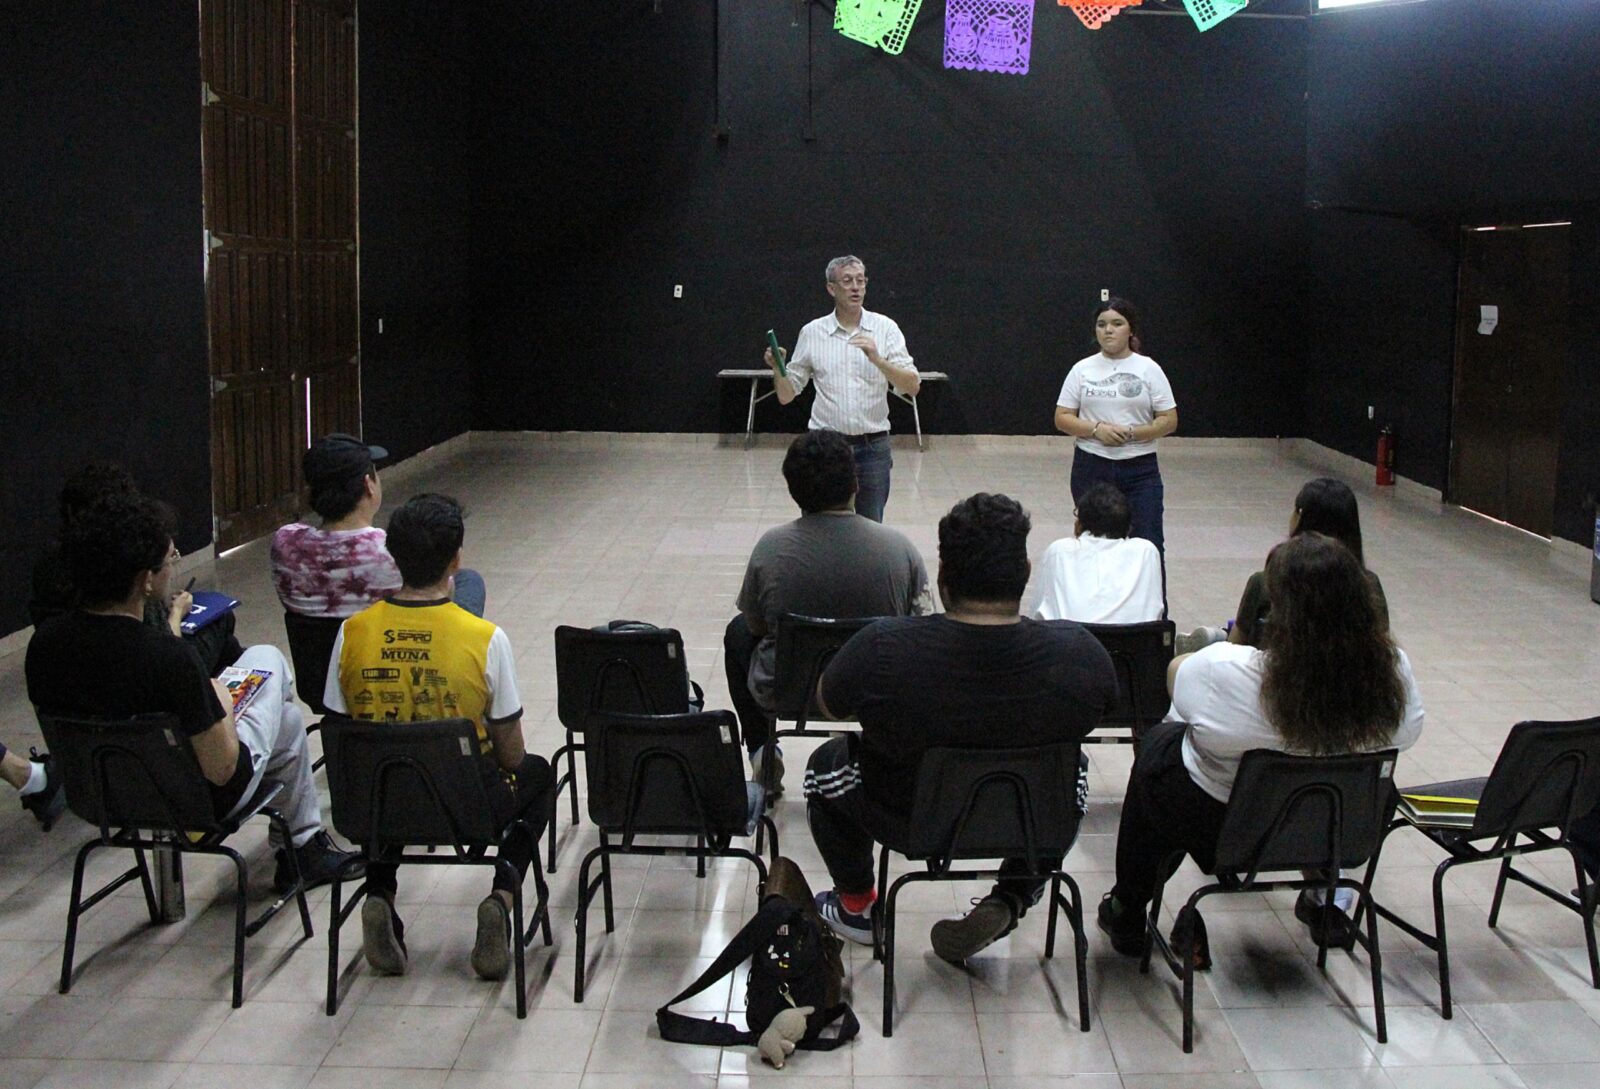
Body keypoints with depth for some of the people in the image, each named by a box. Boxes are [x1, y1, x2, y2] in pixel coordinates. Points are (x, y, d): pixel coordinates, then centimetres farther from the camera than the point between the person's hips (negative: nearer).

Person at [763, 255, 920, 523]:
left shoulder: (885, 328, 1)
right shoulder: (811, 332, 4)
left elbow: (912, 386, -8)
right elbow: (786, 396, 6)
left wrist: (877, 359, -23)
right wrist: (777, 368, -14)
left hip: (872, 447, 0)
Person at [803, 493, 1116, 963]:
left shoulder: (882, 650, -29)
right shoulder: (1080, 652, -24)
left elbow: (829, 702, -6)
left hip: (910, 822, -1)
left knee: (827, 763, 28)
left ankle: (856, 908, 41)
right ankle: (1007, 903, 24)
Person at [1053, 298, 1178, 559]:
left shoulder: (1148, 369, 2)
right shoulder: (1082, 370, 6)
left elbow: (1169, 421, -1)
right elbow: (1062, 418, 3)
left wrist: (1131, 433, -16)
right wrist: (1096, 429, -14)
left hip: (1139, 469, -1)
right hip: (1090, 468, 2)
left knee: (1148, 545, -7)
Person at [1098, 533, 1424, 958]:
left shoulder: (1227, 671, -32)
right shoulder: (1393, 670, -22)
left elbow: (1176, 673, -8)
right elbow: (1407, 734, 0)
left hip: (1223, 836, -3)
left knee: (1157, 745, 26)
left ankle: (1127, 915, 38)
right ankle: (1325, 900, 43)